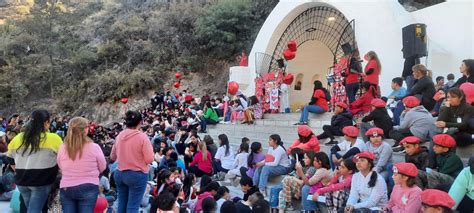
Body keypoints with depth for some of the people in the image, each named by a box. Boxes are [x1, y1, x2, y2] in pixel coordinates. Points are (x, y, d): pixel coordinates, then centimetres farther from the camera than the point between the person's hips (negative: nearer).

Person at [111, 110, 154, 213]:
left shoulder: (119, 136, 3)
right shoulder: (142, 136, -15)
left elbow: (113, 156, 14)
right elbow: (149, 159, -15)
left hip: (119, 174, 6)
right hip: (137, 175, -6)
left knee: (122, 204, 16)